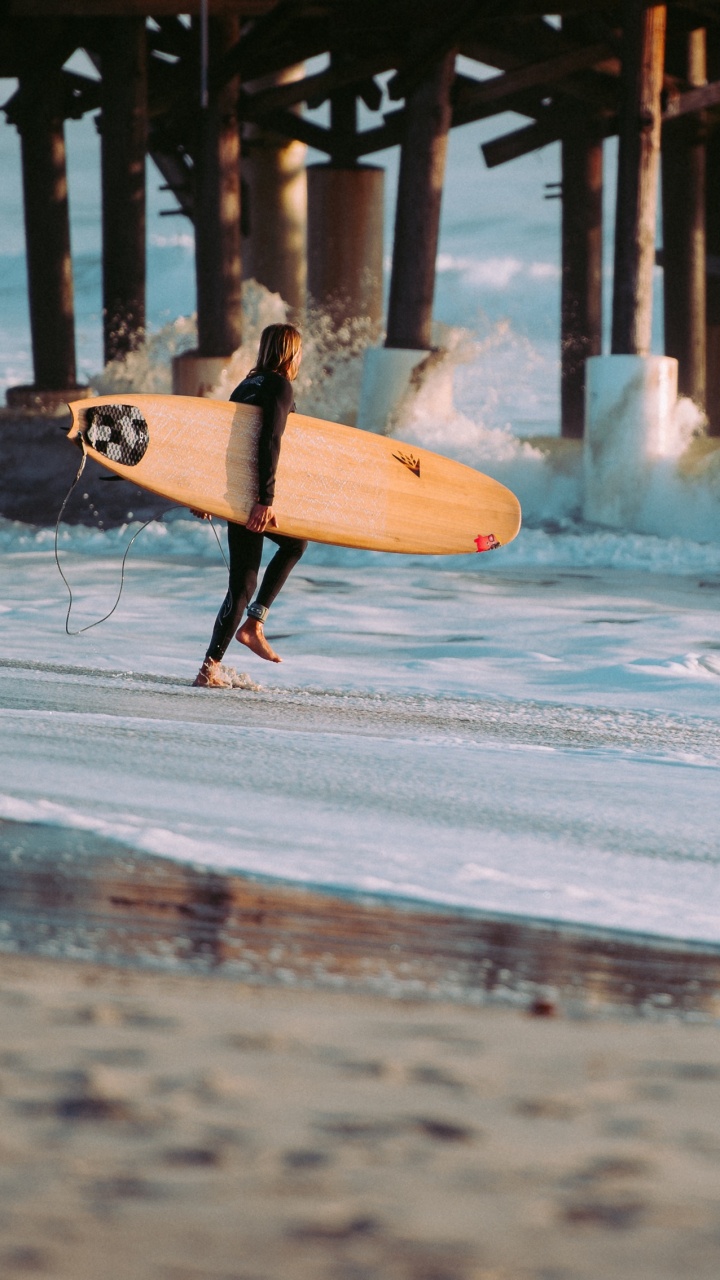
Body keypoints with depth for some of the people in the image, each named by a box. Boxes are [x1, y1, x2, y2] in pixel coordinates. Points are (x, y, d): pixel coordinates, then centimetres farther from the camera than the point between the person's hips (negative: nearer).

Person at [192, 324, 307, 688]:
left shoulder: (249, 385, 15)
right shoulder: (279, 387, -10)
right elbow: (269, 443, -20)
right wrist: (265, 500, -25)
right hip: (251, 493, -9)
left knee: (295, 543, 24)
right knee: (243, 583, -4)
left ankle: (253, 623, 17)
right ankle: (210, 669, -2)